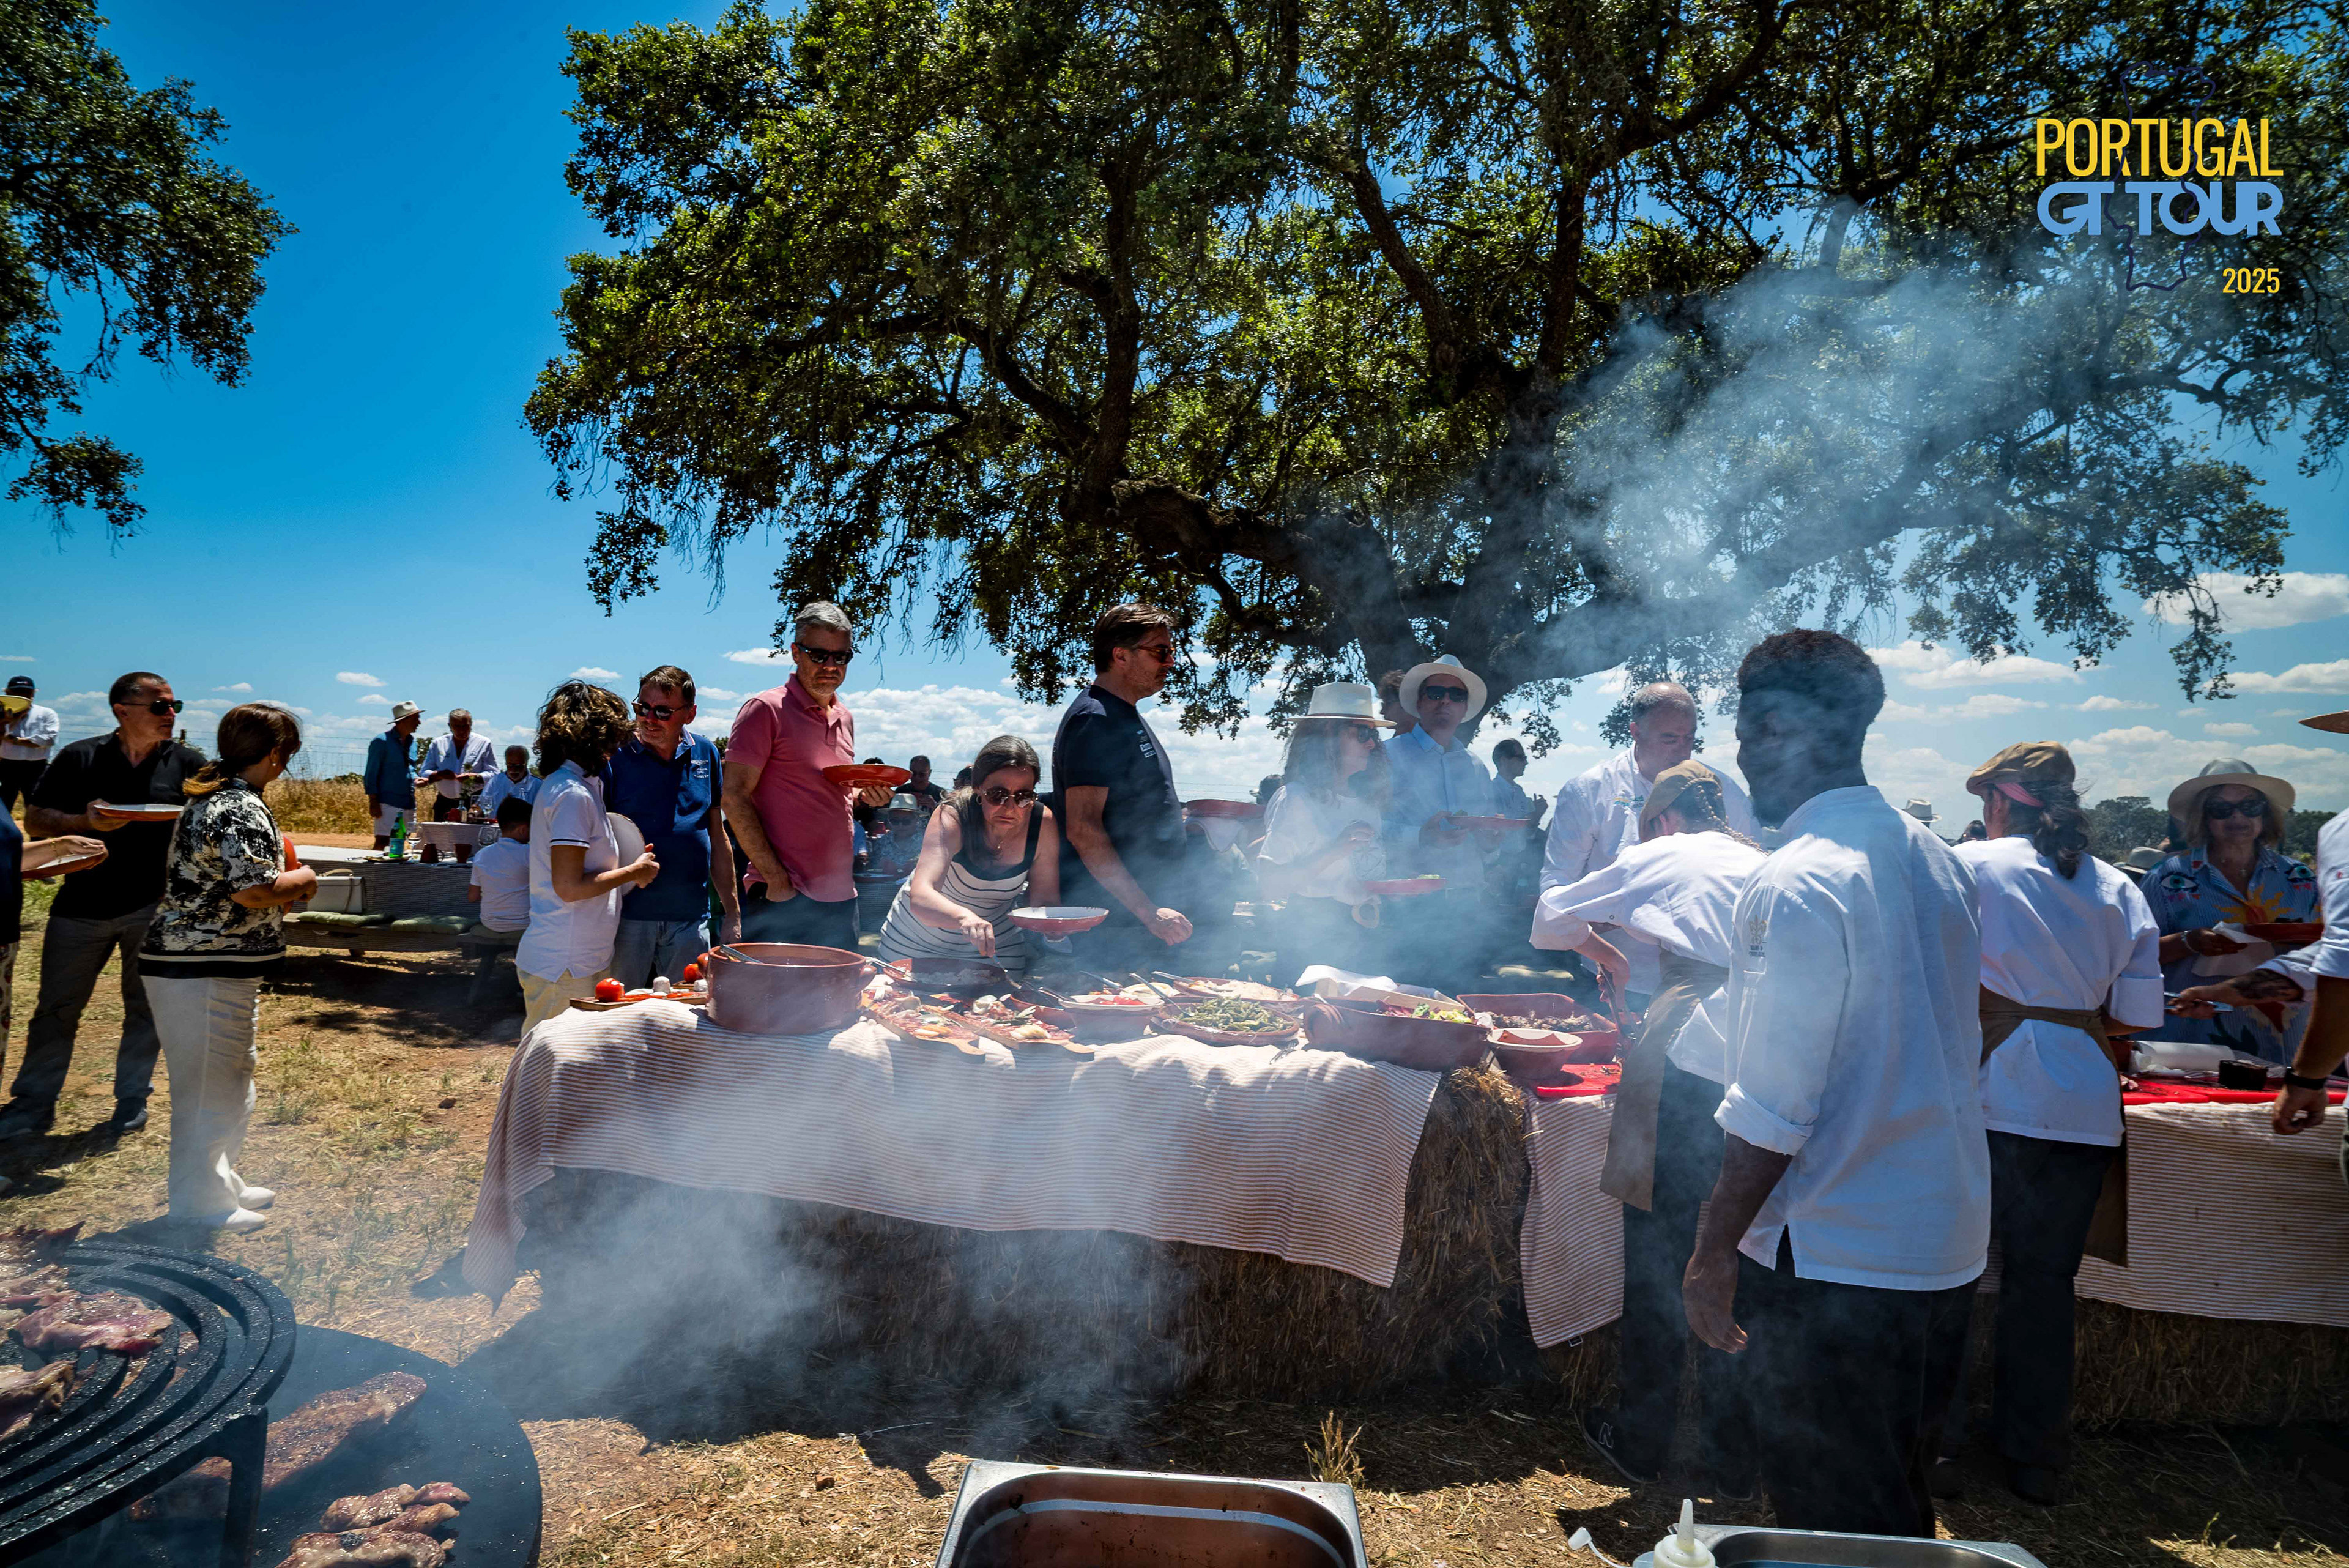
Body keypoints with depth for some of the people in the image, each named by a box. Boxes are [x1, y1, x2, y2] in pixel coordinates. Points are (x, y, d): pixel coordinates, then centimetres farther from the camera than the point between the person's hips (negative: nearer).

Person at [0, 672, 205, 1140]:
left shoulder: (186, 764, 1)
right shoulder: (79, 758, 1)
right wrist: (85, 821, -17)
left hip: (154, 906, 0)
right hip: (82, 905, 1)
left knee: (145, 1008, 7)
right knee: (56, 1008, 8)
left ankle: (132, 1102, 19)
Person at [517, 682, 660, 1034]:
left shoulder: (559, 784, 15)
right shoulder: (574, 794, -16)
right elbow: (569, 887, -20)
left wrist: (628, 874, 13)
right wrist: (634, 872, -9)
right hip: (564, 966, -10)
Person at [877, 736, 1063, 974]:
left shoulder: (1042, 823, -20)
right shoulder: (952, 818, -29)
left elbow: (1045, 900, -14)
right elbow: (920, 898, -42)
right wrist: (964, 917, -61)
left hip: (994, 945, 2)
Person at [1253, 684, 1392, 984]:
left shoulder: (1366, 800, 13)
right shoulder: (1295, 799, -10)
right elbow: (1270, 884, -19)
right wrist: (1335, 851, -24)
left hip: (1363, 939, 7)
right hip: (1312, 942, -7)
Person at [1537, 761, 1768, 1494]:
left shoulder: (1661, 857, 9)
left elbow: (1548, 922, 17)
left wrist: (1604, 950, 36)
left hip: (1697, 1076, -4)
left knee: (1657, 1261, 12)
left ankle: (1640, 1439, 24)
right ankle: (1732, 1457, 25)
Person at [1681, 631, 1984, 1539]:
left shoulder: (1798, 885, -21)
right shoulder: (1935, 860, 6)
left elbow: (1773, 1112, -21)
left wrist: (1713, 1254, -13)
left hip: (1834, 1261, -9)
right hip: (1947, 1245, 9)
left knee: (1834, 1526, 8)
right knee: (1898, 1506, 23)